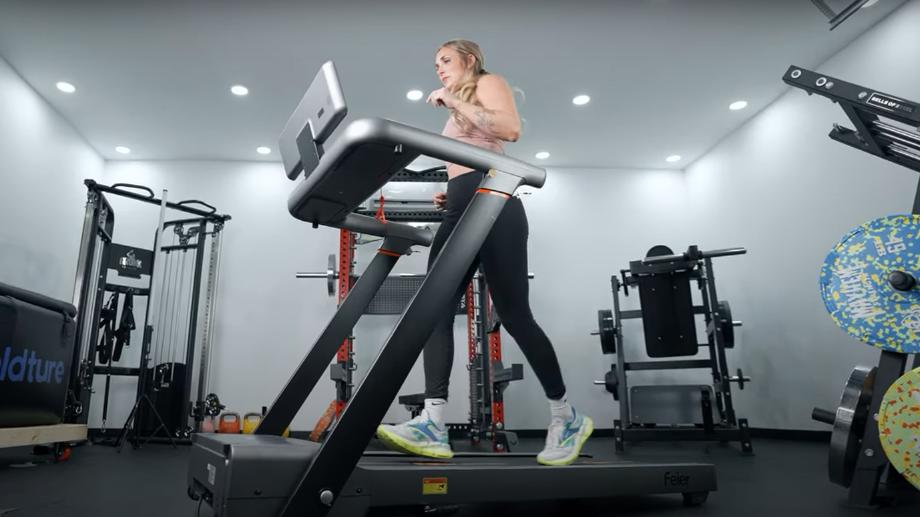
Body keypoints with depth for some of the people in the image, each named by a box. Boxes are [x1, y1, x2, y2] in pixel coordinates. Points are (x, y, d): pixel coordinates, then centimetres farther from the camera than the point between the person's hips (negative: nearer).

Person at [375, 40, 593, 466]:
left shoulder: (488, 83, 9)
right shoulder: (457, 112, 32)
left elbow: (510, 129, -13)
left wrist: (456, 103, -8)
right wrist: (448, 196, 15)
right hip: (462, 211, 9)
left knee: (513, 314, -8)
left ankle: (567, 418, 7)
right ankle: (432, 424, -16)